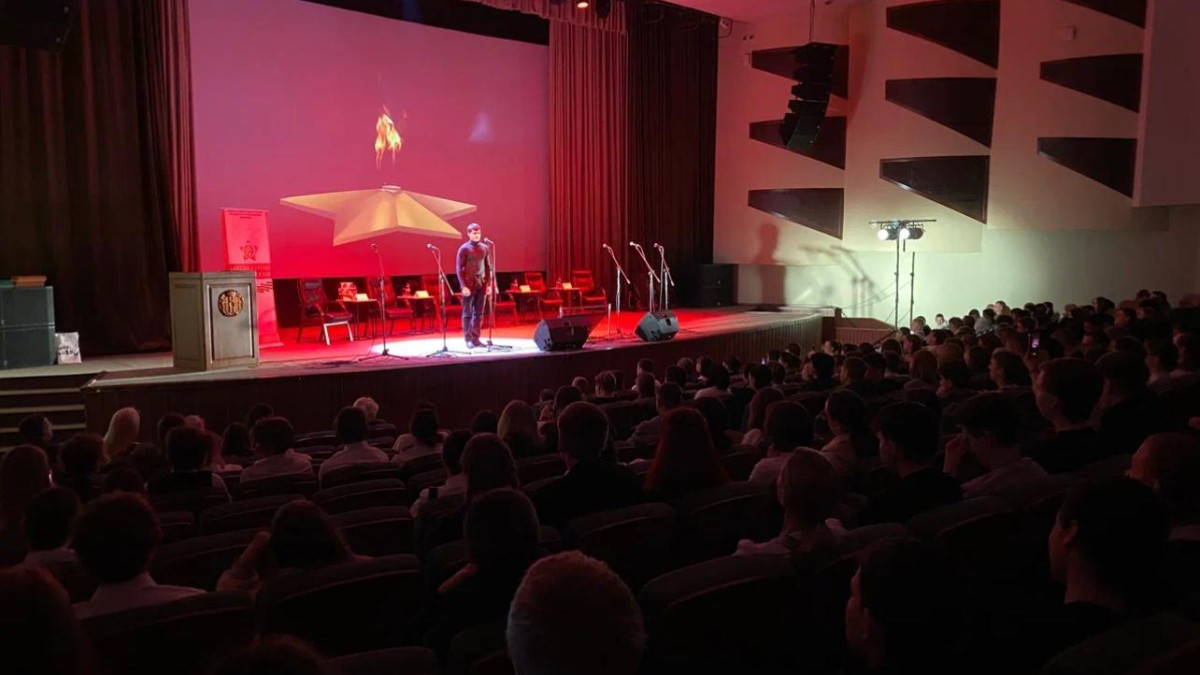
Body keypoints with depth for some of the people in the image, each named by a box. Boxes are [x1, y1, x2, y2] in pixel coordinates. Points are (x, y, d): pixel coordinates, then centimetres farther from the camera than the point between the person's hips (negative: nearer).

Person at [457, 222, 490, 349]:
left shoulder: (485, 248, 9)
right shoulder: (464, 248, -4)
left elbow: (488, 267, 14)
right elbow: (459, 268, -6)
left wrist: (488, 284, 7)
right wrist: (463, 285, -13)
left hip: (481, 284, 5)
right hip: (469, 284, -4)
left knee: (479, 313, 5)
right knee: (467, 313, 0)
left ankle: (475, 338, 11)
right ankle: (468, 339, 4)